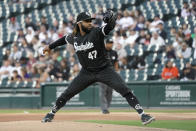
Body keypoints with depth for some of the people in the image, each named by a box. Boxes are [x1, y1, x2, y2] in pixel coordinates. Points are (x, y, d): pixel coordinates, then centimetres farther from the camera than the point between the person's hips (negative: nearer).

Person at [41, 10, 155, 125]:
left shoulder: (97, 32, -13)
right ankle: (51, 114, 25)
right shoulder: (74, 38, 0)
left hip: (105, 70, -4)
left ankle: (142, 114, -19)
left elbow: (110, 26, -30)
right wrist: (50, 46, 34)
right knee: (68, 93, 5)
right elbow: (65, 39, 23)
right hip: (87, 72, 4)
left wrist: (111, 18, -52)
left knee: (124, 89, -19)